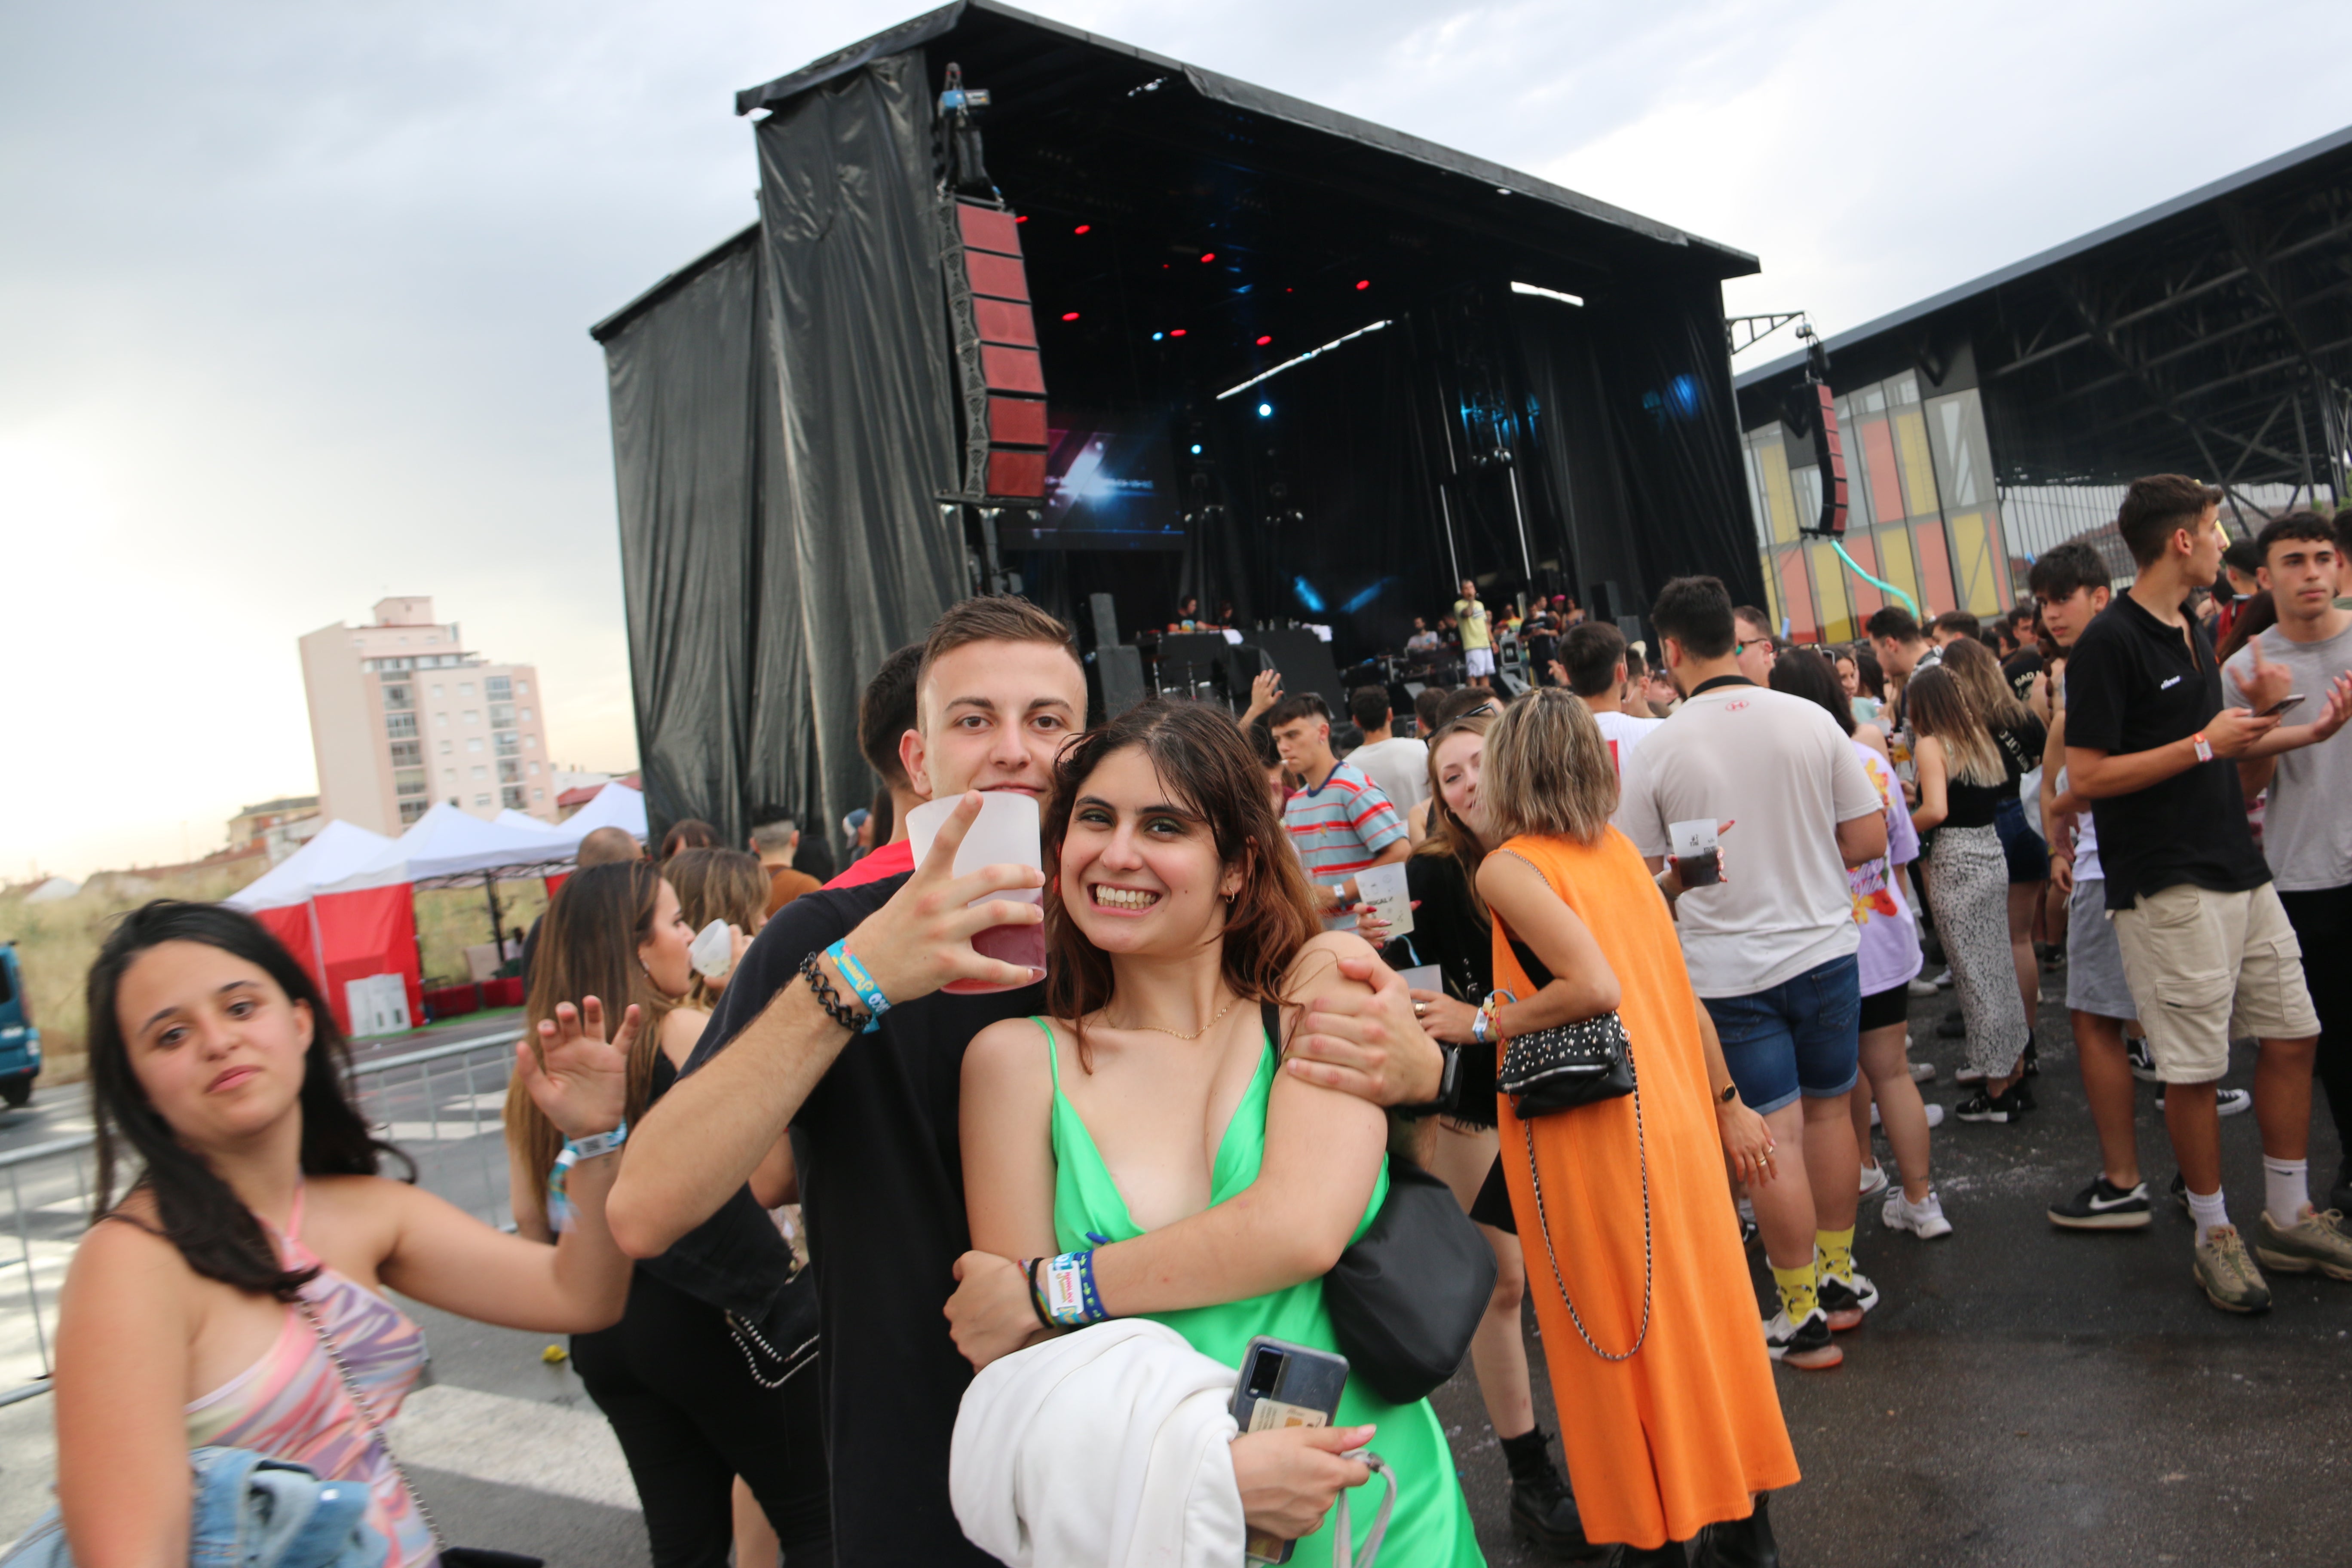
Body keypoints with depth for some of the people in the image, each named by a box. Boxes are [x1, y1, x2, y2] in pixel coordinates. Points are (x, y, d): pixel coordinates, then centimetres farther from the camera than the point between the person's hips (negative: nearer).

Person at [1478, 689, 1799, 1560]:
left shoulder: (1507, 867, -13)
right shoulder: (1617, 848, 7)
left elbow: (1595, 986, -25)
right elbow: (1677, 988, 10)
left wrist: (1488, 1023, -12)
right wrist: (1729, 1103, 17)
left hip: (1591, 1132, -7)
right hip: (1677, 1117, 7)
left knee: (1619, 1333, 8)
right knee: (1701, 1313, 17)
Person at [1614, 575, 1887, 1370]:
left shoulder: (1657, 751, -12)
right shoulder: (1811, 720, -4)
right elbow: (1868, 838, 1)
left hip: (1730, 969, -3)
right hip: (1824, 947, 3)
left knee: (1774, 1135, 4)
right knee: (1829, 1109, 19)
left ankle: (1804, 1316, 15)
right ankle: (1840, 1278, 32)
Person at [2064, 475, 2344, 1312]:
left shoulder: (2192, 633, 15)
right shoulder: (2110, 642, -14)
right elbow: (2087, 775, -19)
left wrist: (2252, 714, 4)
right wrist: (2205, 745, -15)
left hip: (2239, 869, 9)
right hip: (2168, 888, -9)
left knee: (2292, 1037, 13)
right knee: (2194, 1070, 0)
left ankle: (2289, 1218, 27)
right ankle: (2215, 1233, 17)